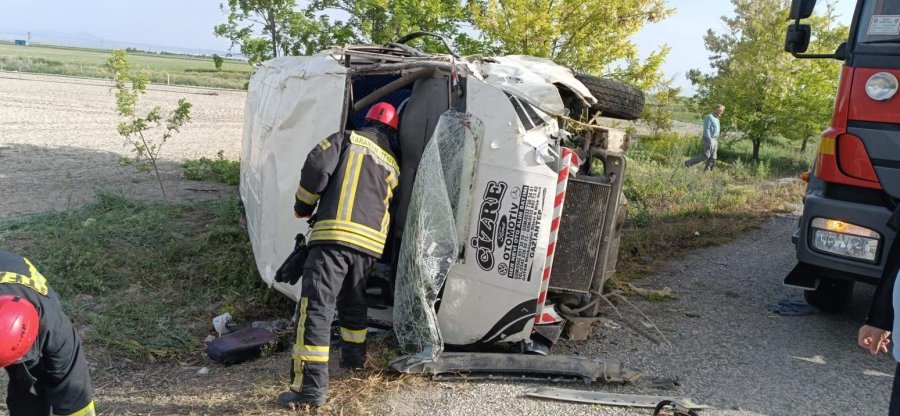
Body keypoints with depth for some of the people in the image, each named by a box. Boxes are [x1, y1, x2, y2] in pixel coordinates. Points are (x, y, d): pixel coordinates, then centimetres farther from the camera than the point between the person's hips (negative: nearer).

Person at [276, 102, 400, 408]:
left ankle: (311, 385, -12)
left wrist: (303, 206, 9)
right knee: (353, 302, 28)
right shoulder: (393, 165, 24)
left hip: (334, 235, -6)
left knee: (316, 307, -8)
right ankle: (354, 357, 43)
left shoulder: (348, 139, 8)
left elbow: (316, 167, -5)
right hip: (369, 242, 6)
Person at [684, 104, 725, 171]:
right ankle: (688, 163, -9)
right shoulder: (709, 117, -12)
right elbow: (706, 129, -18)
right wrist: (710, 140, -24)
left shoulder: (716, 118, 18)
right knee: (706, 156, -14)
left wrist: (716, 142, 21)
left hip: (714, 140, 10)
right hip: (709, 140, -10)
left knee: (712, 158, 4)